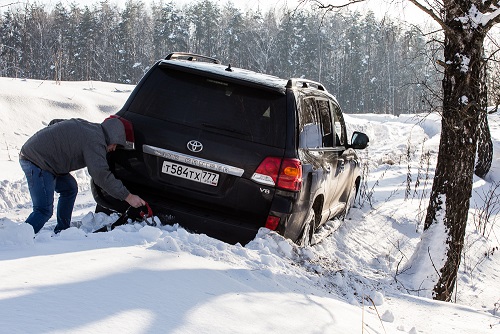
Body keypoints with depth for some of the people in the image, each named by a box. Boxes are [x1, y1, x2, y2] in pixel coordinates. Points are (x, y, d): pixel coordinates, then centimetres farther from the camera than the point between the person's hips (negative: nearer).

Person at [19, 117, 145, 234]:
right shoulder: (95, 142, -16)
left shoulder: (84, 125, 14)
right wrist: (127, 196, -22)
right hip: (36, 162, -11)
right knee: (44, 211, -15)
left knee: (70, 188, 19)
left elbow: (55, 123, 26)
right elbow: (101, 175, -24)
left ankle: (61, 231, 21)